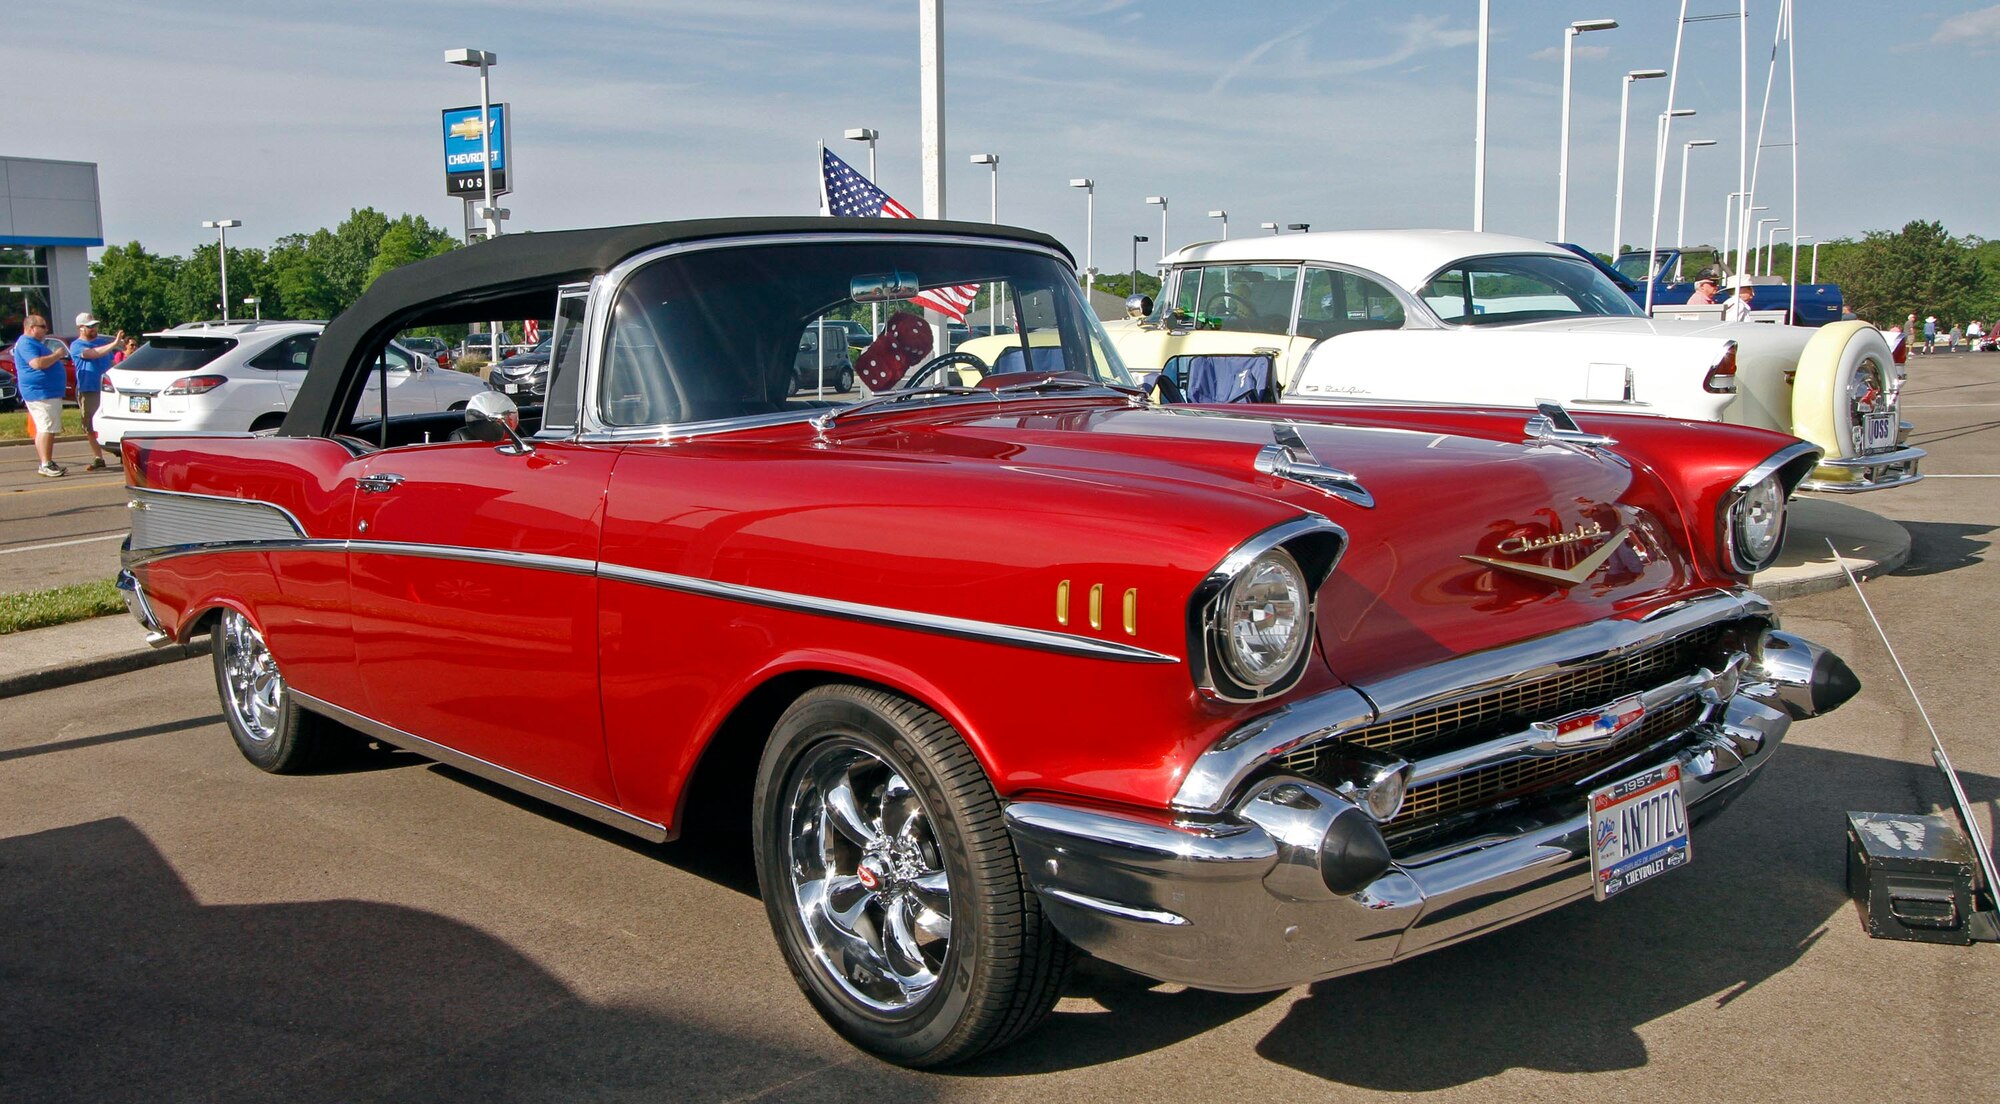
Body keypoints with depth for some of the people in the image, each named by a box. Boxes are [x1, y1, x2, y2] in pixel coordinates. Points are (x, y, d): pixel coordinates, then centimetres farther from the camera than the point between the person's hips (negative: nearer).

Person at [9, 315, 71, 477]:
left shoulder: (35, 343, 22)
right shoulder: (26, 344, -11)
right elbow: (37, 363, -24)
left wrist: (57, 357, 14)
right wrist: (56, 355, -15)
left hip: (49, 392, 11)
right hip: (40, 393, -11)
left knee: (45, 429, 11)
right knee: (47, 429, -14)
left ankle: (47, 464, 13)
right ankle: (46, 465, -15)